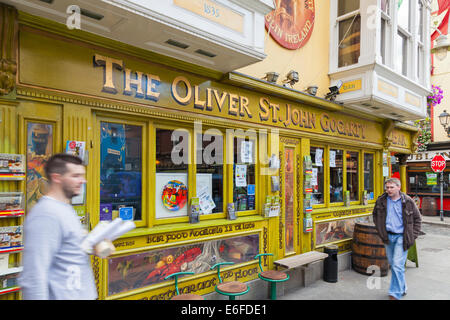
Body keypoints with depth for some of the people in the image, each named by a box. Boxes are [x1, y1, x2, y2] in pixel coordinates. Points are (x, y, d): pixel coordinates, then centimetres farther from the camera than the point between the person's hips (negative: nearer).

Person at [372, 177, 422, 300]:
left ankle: (395, 294, 0)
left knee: (397, 265, -9)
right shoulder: (381, 201, 0)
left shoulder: (408, 202, -7)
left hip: (402, 236, -4)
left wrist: (413, 235, -1)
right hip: (388, 236, 4)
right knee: (392, 265, 15)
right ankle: (402, 288, 36)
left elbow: (417, 219, 5)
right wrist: (380, 230, 10)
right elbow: (375, 215, 17)